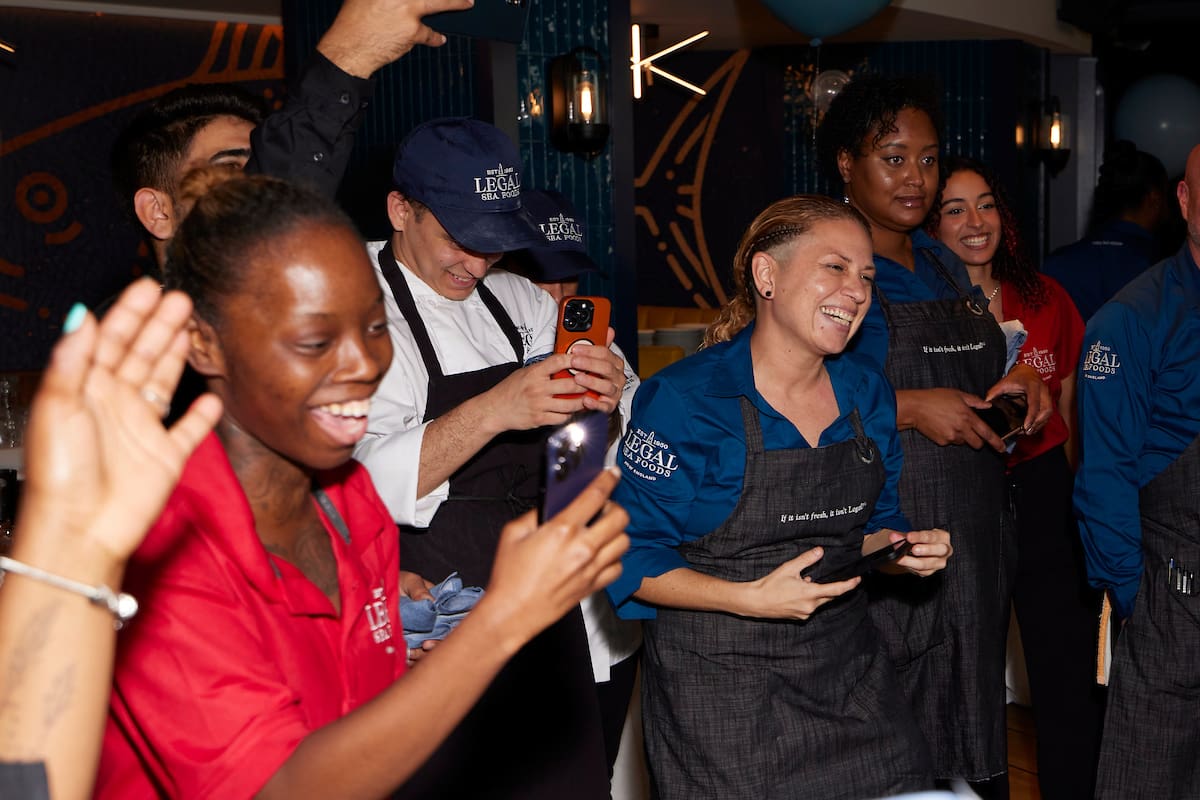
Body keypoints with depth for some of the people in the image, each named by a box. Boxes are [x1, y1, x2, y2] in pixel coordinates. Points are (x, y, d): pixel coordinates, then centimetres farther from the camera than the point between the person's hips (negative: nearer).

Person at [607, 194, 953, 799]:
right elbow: (634, 556, -15)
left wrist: (902, 548, -5)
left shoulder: (866, 392, 4)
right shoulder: (684, 399, -17)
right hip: (720, 687, -5)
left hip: (847, 668, 6)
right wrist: (750, 599, -25)